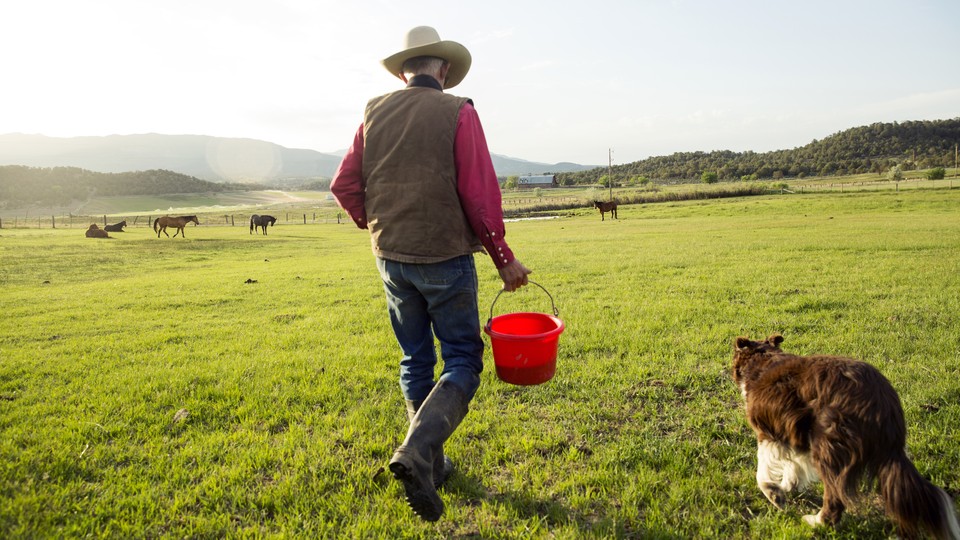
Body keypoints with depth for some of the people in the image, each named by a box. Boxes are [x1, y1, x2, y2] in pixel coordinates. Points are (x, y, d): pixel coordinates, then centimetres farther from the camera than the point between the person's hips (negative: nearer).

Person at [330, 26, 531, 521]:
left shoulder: (374, 113, 6)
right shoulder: (457, 112, -7)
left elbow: (345, 186, 6)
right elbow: (481, 195, -12)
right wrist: (503, 258, -2)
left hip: (392, 258, 5)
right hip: (445, 257, -4)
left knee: (415, 361, 17)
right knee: (463, 360, 5)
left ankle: (432, 465, 26)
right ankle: (417, 450, -16)